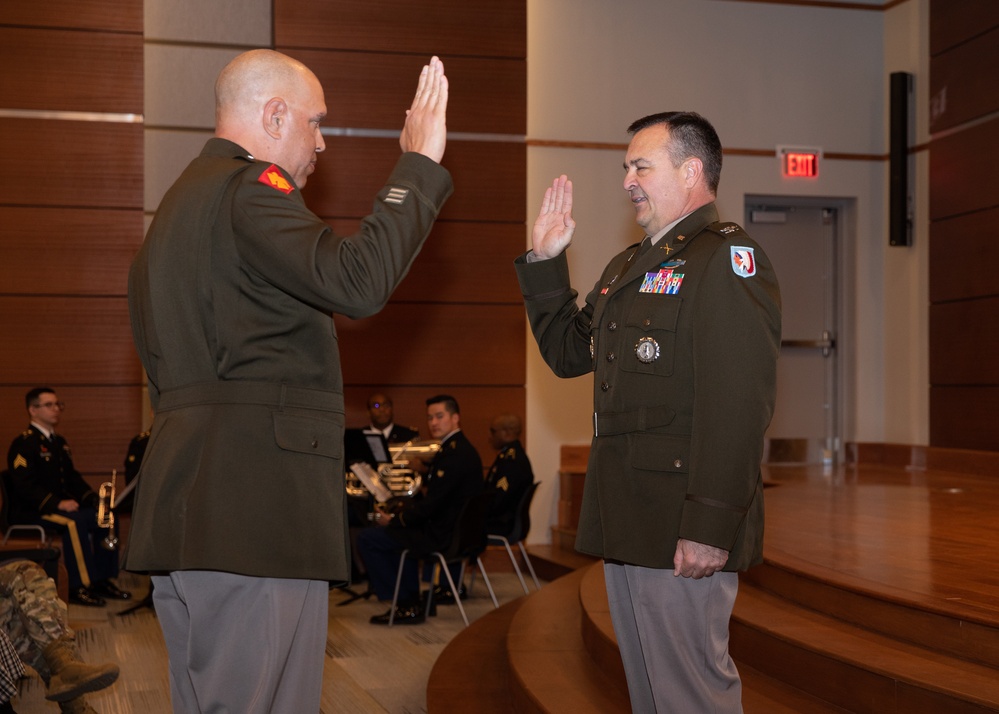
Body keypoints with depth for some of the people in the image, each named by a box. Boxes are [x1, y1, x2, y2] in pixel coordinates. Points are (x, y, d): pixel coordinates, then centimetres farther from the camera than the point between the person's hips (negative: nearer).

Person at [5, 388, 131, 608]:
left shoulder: (59, 442, 18)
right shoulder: (23, 443, -11)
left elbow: (72, 477, 19)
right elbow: (24, 486, -21)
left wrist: (93, 498, 1)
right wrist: (57, 503, -29)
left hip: (60, 505, 9)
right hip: (28, 511, -9)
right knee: (74, 522, -33)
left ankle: (102, 580, -3)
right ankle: (78, 588, -28)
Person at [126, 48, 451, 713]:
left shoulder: (178, 203, 25)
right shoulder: (250, 187, -8)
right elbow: (356, 282, -23)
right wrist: (420, 164, -15)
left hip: (187, 502, 11)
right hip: (256, 507, -11)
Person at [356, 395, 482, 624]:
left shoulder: (455, 453, -22)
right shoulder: (459, 447, 12)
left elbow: (431, 505, -23)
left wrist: (394, 519, -10)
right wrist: (402, 511, 6)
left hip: (443, 535, -11)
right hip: (456, 528, 11)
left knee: (367, 538, -6)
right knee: (397, 531, 35)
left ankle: (406, 605, 2)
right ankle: (411, 601, 30)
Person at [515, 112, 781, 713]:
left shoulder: (728, 257, -12)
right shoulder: (629, 267, 19)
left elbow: (738, 405, -21)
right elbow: (568, 353, 24)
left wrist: (711, 527, -26)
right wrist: (546, 263, 14)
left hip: (682, 527, -9)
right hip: (627, 520, 9)